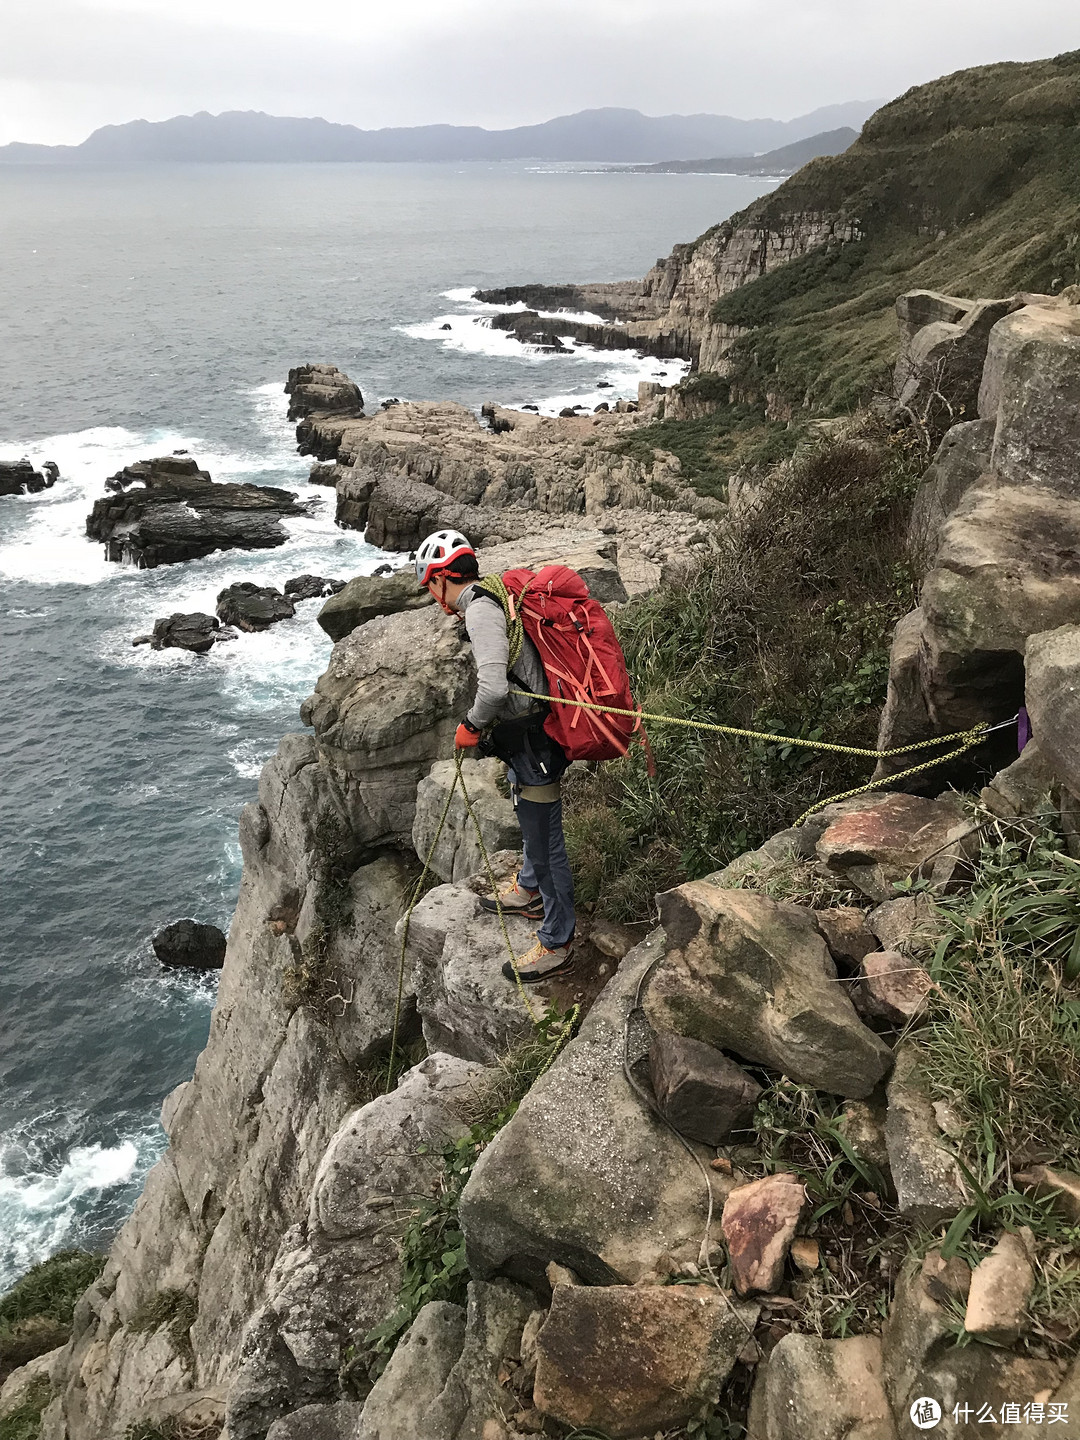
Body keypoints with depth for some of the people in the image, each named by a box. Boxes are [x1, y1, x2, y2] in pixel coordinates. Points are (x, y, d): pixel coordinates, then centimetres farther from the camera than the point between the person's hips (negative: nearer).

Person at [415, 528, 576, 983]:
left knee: (545, 839, 2)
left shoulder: (480, 611, -22)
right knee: (532, 822, 30)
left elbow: (493, 687, -35)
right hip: (528, 737, 11)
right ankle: (529, 892, 55)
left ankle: (556, 946, 17)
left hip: (532, 746, -11)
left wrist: (470, 727, -16)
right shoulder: (494, 599, 9)